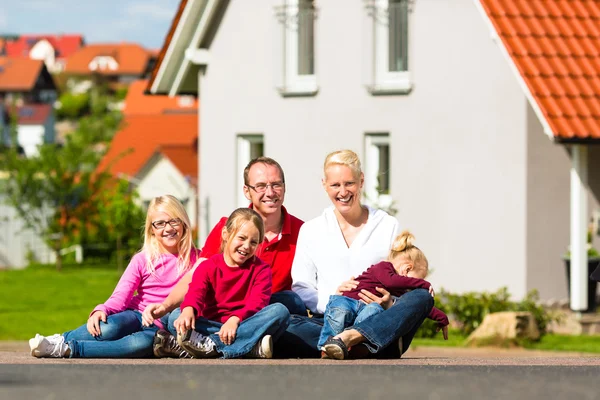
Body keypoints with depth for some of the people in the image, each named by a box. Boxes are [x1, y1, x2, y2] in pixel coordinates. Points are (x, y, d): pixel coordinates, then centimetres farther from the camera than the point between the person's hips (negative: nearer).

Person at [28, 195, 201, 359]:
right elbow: (120, 296, -5)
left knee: (143, 342, -40)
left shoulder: (194, 259, 4)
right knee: (108, 328, -39)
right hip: (135, 315, 1)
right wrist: (101, 310, -25)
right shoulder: (142, 260, 4)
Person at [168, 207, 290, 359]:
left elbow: (258, 301, -10)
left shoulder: (261, 269, 7)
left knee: (280, 311, -28)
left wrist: (235, 319, -31)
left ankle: (210, 346, -40)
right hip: (212, 326, 0)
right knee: (175, 317, -26)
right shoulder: (208, 267, 8)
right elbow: (196, 292, -11)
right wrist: (188, 310, -37)